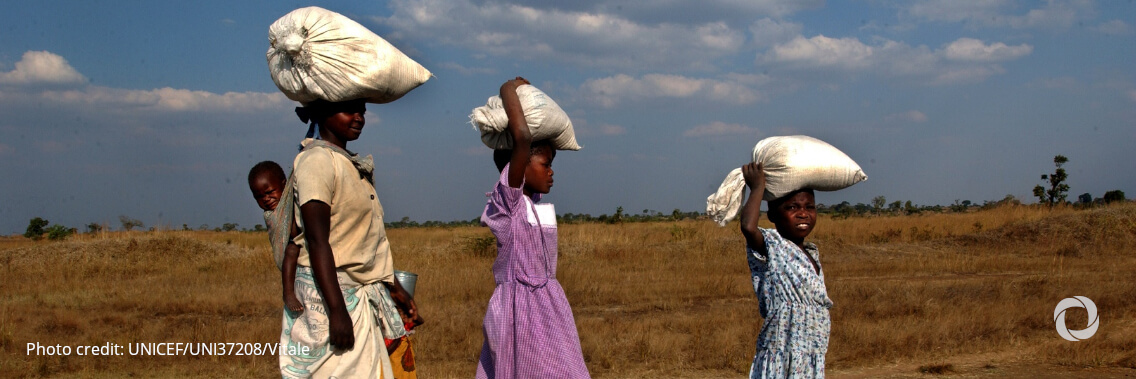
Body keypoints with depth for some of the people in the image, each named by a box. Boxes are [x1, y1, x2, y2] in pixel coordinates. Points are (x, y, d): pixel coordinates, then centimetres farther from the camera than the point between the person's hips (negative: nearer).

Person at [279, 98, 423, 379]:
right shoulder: (317, 161, -11)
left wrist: (395, 289, 21)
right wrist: (337, 310, -24)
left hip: (364, 294, 9)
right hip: (330, 293, -9)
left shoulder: (354, 166, 16)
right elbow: (317, 241, -19)